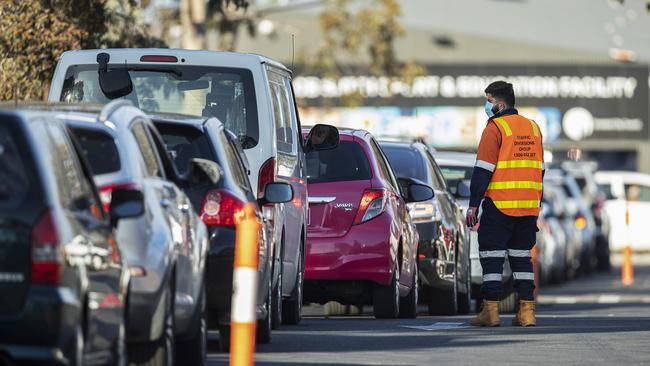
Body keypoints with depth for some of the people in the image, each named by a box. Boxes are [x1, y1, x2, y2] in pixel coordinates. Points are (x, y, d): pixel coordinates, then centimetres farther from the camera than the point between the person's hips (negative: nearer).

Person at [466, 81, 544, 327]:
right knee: (522, 256, 11)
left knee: (491, 256, -1)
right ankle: (527, 311, 6)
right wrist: (537, 205, 24)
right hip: (529, 206, 6)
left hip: (499, 205, -6)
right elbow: (540, 170, 18)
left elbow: (483, 170, -12)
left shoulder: (495, 128, -7)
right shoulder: (532, 128, 14)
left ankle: (491, 311, -5)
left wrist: (473, 204, -9)